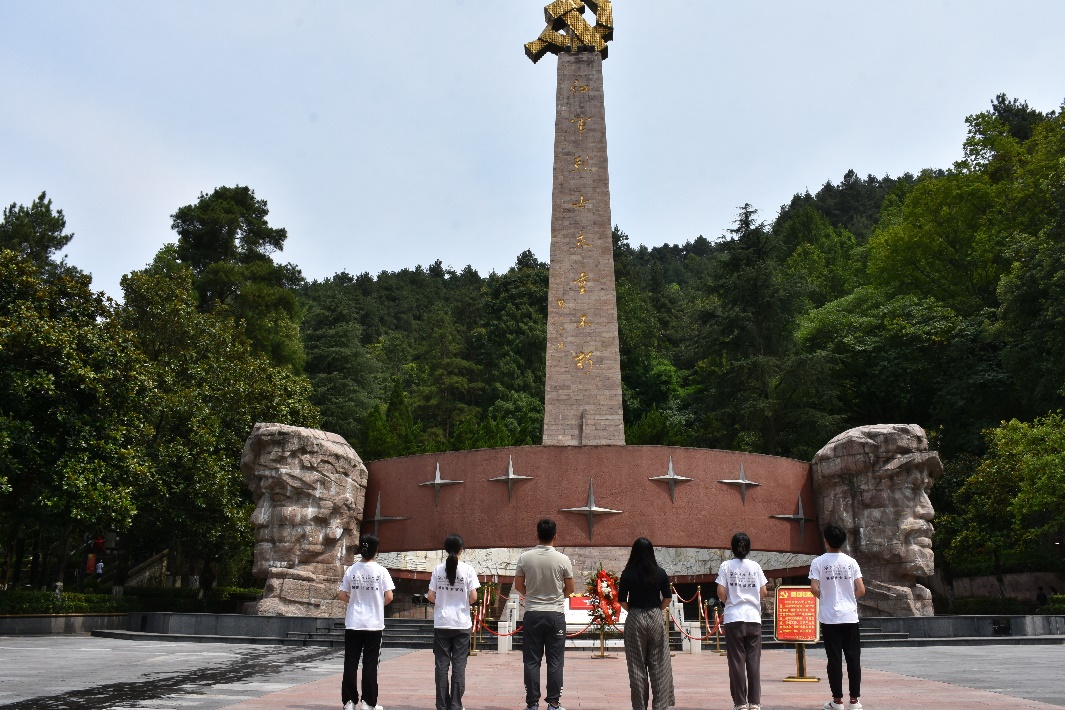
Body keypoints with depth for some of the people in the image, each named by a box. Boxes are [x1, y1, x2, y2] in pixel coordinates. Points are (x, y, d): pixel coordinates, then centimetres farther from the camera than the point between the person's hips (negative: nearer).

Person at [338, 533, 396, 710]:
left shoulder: (351, 570, -1)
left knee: (350, 662, 7)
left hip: (353, 624, 2)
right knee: (370, 663, 5)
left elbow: (341, 595, 0)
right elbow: (389, 597, -10)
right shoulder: (381, 571, -7)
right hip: (374, 623, -2)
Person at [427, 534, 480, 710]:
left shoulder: (438, 569, -2)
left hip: (441, 623, 2)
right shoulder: (467, 570, -7)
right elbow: (473, 597, -9)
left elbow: (431, 596, -2)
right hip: (461, 623, -1)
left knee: (441, 664, 7)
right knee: (459, 665, 4)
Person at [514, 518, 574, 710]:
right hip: (555, 614, -1)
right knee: (555, 661, 7)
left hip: (532, 614, 1)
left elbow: (518, 586, 4)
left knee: (532, 661, 7)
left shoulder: (525, 557, -6)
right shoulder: (562, 559, -8)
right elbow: (570, 589, 1)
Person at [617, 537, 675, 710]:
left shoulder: (627, 574, -5)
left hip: (635, 620, -1)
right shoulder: (660, 573, -1)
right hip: (656, 618, 1)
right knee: (659, 664, 7)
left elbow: (622, 600, -5)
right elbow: (667, 597, 1)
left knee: (636, 665, 7)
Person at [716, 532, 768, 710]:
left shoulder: (726, 566, -3)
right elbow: (763, 592, 5)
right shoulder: (755, 566, 3)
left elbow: (721, 592, -7)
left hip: (734, 619, -2)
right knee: (754, 661, 6)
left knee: (736, 662, 3)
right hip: (753, 617, 2)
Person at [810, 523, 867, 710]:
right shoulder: (851, 562, 2)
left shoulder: (818, 562, -6)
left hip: (830, 617, -2)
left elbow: (814, 589, -13)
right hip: (850, 617, 2)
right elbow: (861, 590, -1)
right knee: (853, 658, 7)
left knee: (834, 659, 3)